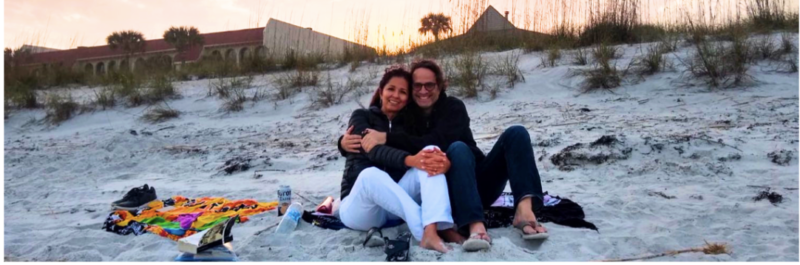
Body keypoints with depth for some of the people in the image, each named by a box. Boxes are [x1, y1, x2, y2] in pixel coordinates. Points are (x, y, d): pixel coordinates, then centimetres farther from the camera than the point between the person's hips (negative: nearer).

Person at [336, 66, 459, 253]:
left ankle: (432, 231, -44)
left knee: (432, 156, -21)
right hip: (359, 206, -3)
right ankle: (425, 231, -44)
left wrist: (442, 160, -32)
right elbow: (374, 151, -18)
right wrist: (409, 160, -37)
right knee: (371, 174, -37)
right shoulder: (362, 116, 4)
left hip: (397, 199, 3)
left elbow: (428, 151, -5)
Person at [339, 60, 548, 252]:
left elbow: (436, 143, -23)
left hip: (480, 183, 2)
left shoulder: (453, 107, -5)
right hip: (450, 192, -1)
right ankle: (475, 225, -52)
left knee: (516, 133, -18)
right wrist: (347, 141, -24)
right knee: (458, 148, -32)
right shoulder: (406, 114, 1)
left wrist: (387, 138, -30)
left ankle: (524, 209, -39)